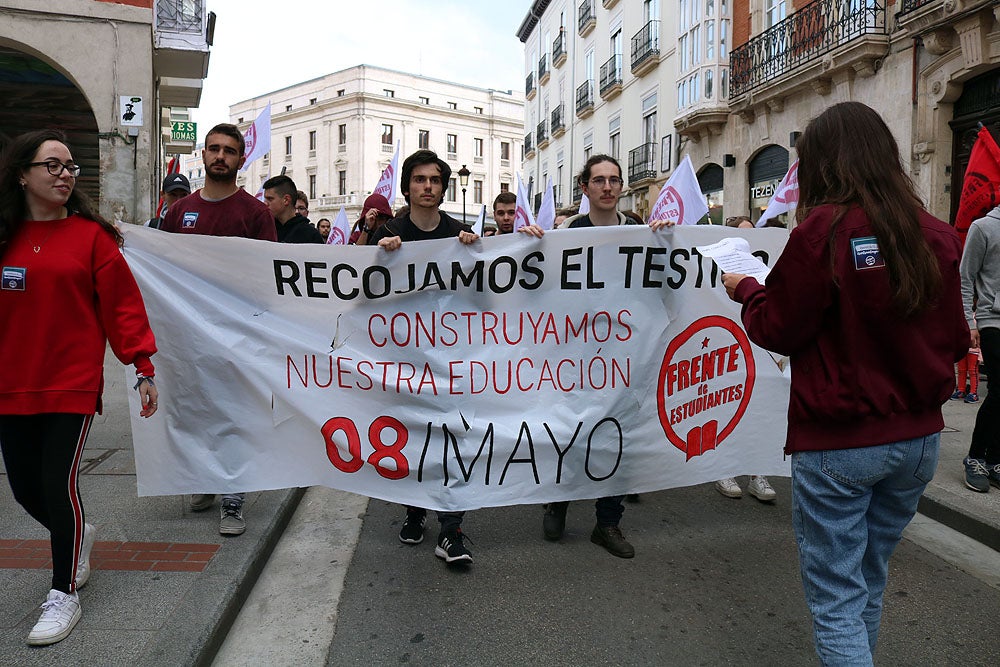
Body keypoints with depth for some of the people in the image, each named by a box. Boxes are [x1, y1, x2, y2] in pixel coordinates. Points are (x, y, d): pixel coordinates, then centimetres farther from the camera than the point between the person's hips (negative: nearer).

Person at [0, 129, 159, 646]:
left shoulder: (91, 235, -3)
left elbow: (122, 305, -6)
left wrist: (142, 367, -10)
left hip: (73, 384, -4)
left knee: (58, 485, -4)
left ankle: (64, 593, 16)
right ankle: (77, 536, 43)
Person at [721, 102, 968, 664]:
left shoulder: (824, 229, -16)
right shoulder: (937, 236, -1)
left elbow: (777, 329, -9)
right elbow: (955, 342, 7)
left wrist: (744, 290, 9)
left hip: (838, 443, -6)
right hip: (918, 438, 6)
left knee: (836, 600, 6)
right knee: (869, 585, 23)